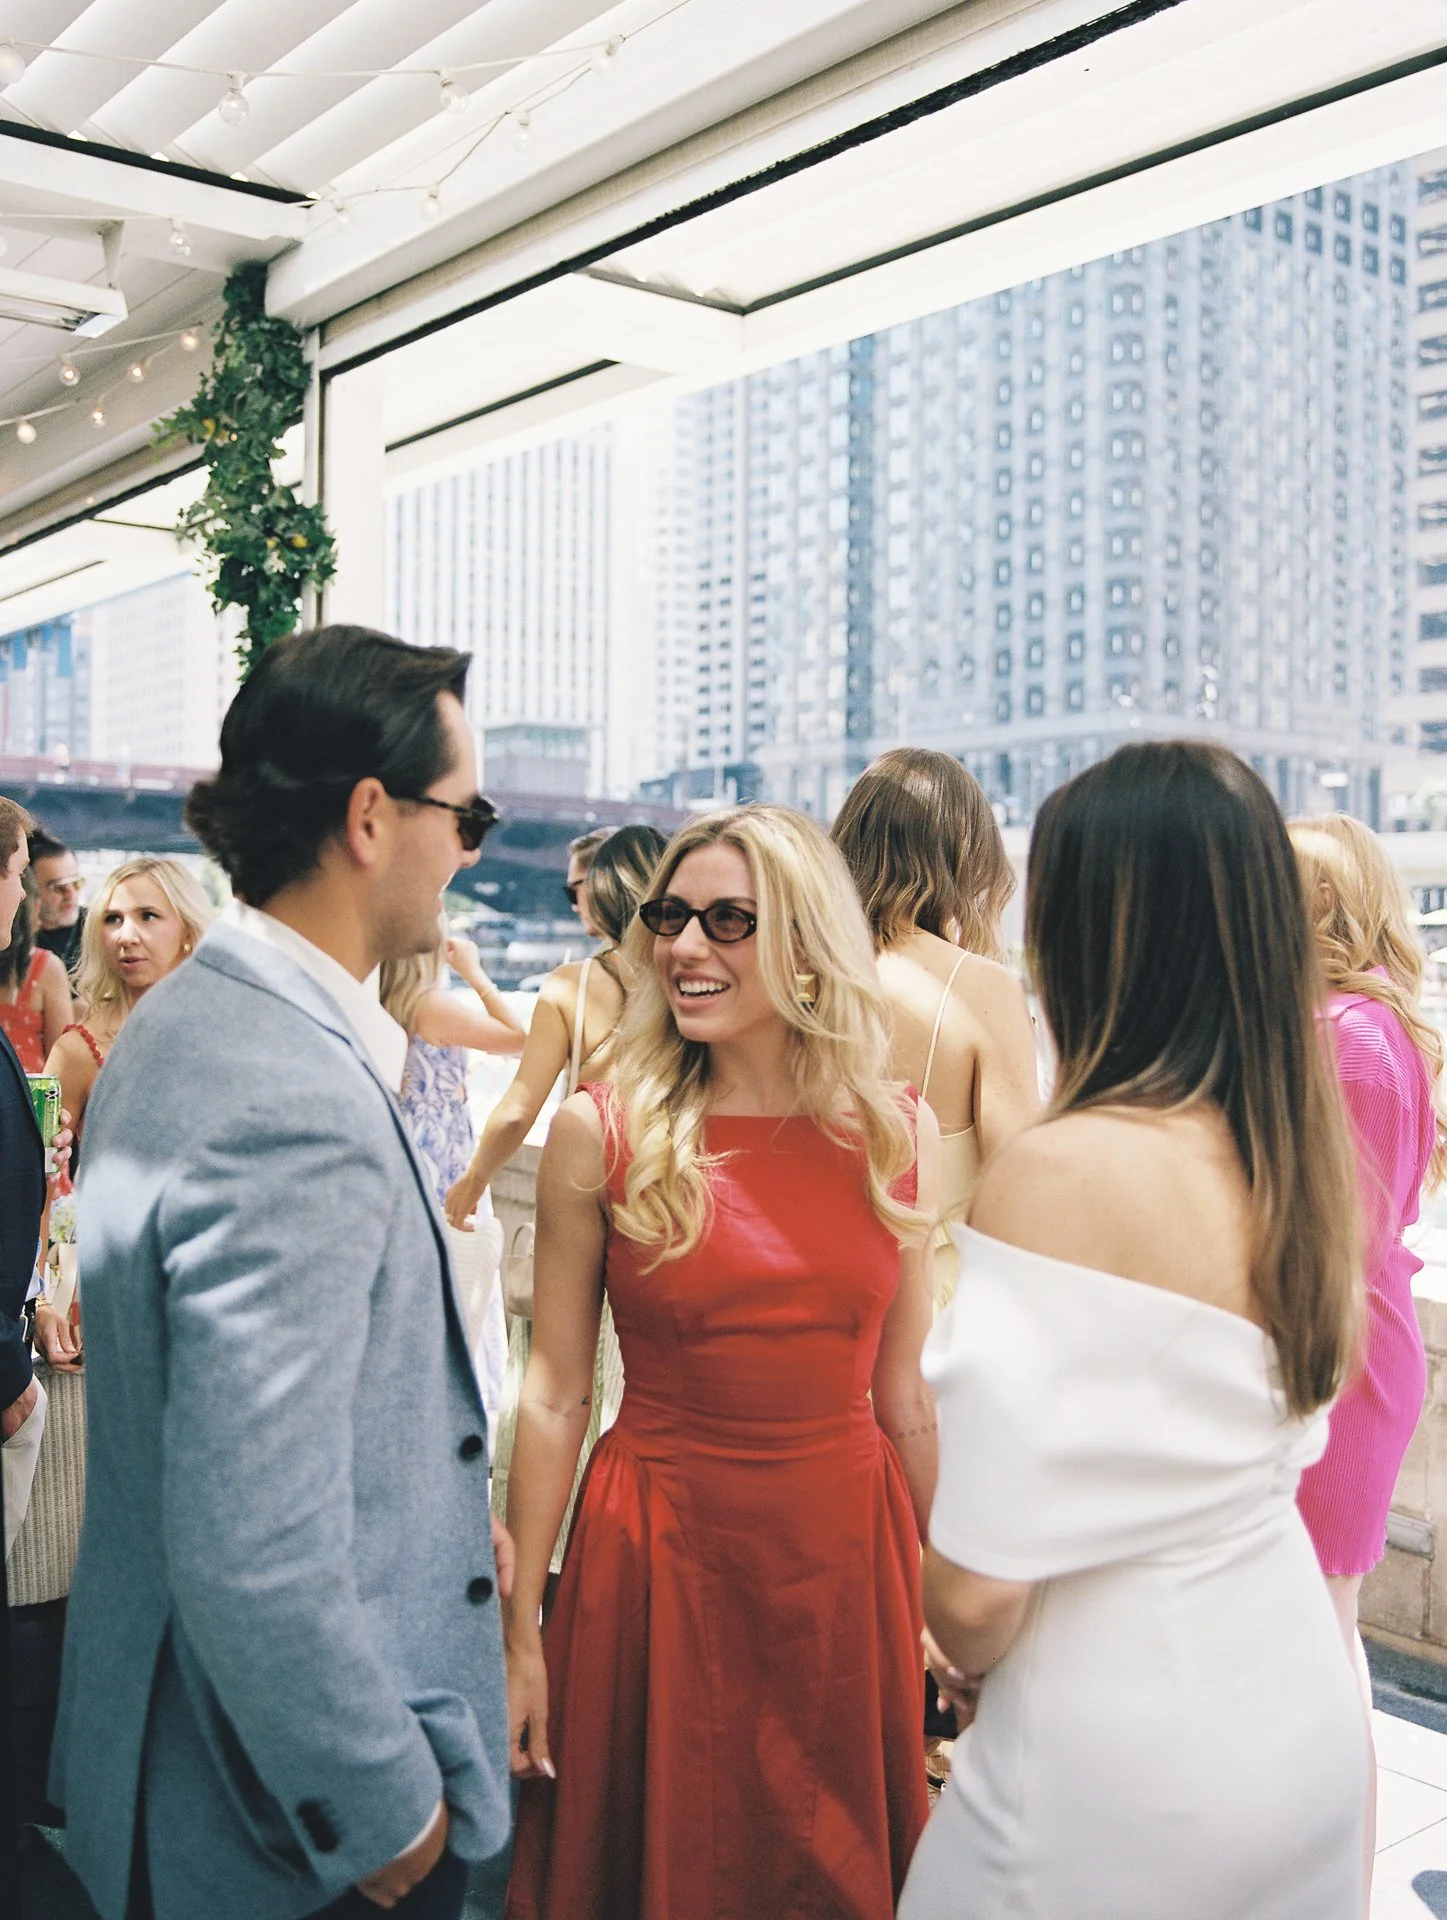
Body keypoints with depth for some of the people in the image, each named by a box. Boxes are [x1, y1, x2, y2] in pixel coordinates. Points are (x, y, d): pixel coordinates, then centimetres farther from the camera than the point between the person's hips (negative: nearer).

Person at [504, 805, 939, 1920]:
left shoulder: (898, 1133, -2)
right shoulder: (602, 1134, -8)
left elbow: (904, 1390, 6)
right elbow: (555, 1391, -4)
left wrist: (946, 1596, 11)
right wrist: (520, 1627, -2)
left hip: (849, 1556, 2)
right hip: (659, 1562, -2)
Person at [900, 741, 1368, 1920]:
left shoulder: (1062, 1172, -25)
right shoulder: (1305, 1151, -3)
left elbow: (977, 1581, -23)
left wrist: (971, 1659, -2)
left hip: (1119, 1746, -6)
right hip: (1304, 1701, 7)